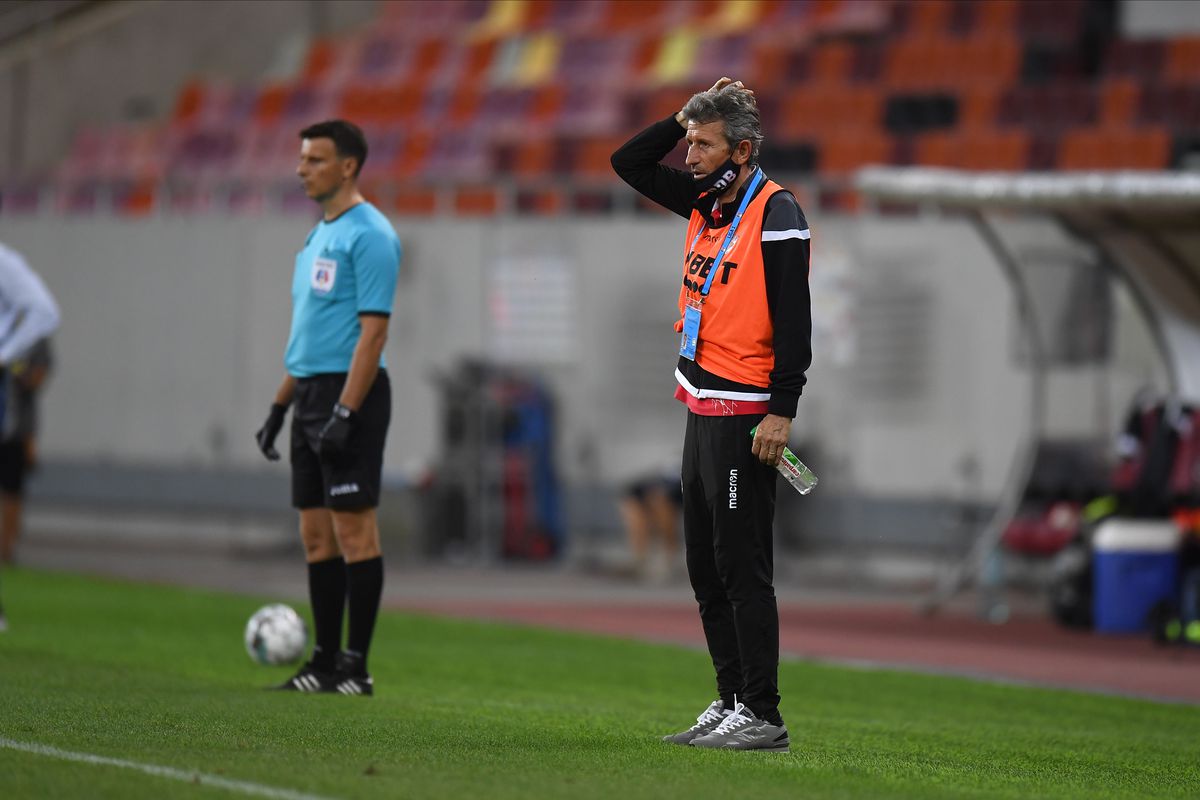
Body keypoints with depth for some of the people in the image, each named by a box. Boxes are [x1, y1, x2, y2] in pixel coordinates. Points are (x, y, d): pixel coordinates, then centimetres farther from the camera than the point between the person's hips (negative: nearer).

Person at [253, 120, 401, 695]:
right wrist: (280, 406, 20)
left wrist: (345, 413, -23)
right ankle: (325, 661, 13)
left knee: (353, 528, -7)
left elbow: (373, 330, -17)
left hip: (350, 393, -9)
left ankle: (355, 667, -5)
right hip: (312, 396, 10)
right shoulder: (319, 235, 18)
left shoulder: (369, 234, -12)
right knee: (317, 535, 9)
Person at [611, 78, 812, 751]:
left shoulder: (777, 213, -12)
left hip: (745, 415, -9)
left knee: (742, 567, -9)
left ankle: (763, 716, -7)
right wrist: (689, 117, 10)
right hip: (703, 411, 9)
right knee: (706, 567, 12)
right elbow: (630, 162, 23)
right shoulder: (708, 202, 13)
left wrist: (782, 413, -22)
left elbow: (795, 322, -17)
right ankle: (731, 703, 18)